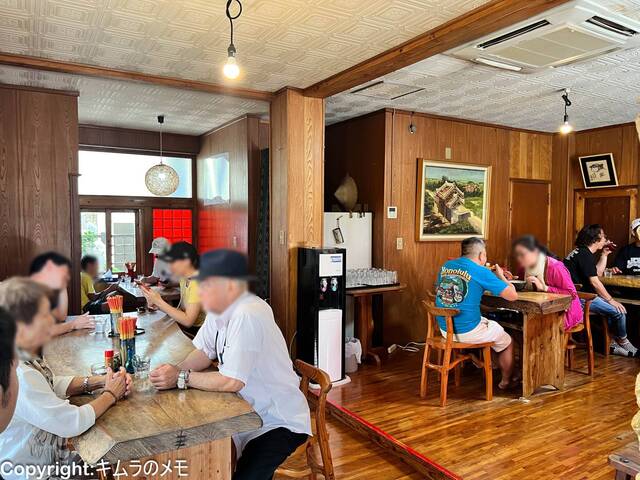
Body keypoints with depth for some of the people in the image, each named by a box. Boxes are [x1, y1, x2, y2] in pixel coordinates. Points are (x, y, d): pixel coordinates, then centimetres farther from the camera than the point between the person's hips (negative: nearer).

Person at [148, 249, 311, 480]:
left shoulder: (247, 315, -29)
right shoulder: (220, 308, -2)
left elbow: (231, 382, -29)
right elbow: (203, 353, 5)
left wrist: (181, 378, -18)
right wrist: (174, 370, -15)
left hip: (279, 422, -8)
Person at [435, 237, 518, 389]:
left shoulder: (445, 266, 3)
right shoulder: (481, 272, -15)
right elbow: (513, 296, -10)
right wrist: (500, 276, 8)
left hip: (444, 329, 6)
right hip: (467, 332, -6)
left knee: (490, 323, 34)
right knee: (507, 342, 22)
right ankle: (506, 381, 41)